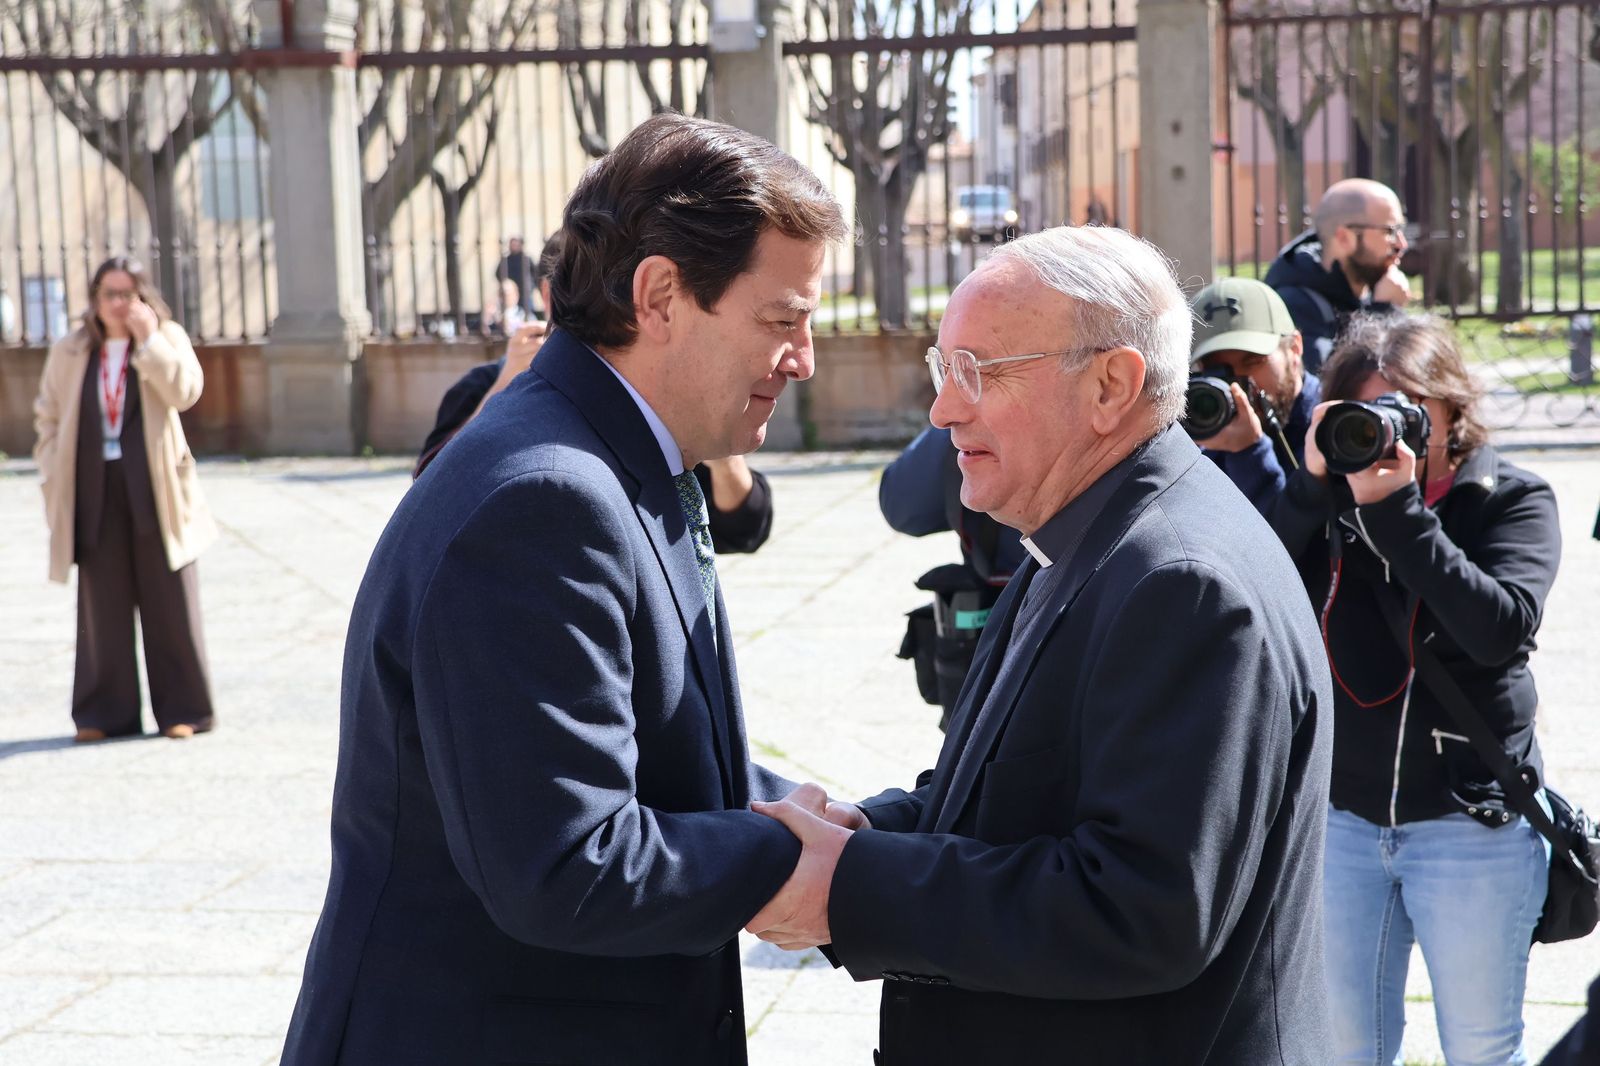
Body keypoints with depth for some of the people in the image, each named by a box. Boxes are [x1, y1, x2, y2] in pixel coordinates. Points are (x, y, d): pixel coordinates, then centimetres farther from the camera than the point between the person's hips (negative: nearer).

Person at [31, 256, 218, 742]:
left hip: (155, 491, -2)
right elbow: (48, 419, 14)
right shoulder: (69, 353, 9)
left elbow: (185, 391, -16)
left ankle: (181, 709, 9)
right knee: (103, 605, 6)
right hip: (95, 496, 2)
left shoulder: (167, 339, 2)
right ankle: (104, 713, 13)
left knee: (168, 601, 1)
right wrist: (54, 480, 4)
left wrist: (148, 339, -17)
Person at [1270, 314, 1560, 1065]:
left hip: (1470, 821, -3)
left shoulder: (1511, 500, -3)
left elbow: (1500, 629, -20)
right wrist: (1312, 485, -18)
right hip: (1340, 815, 3)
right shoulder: (1332, 498, 5)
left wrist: (1399, 509, -23)